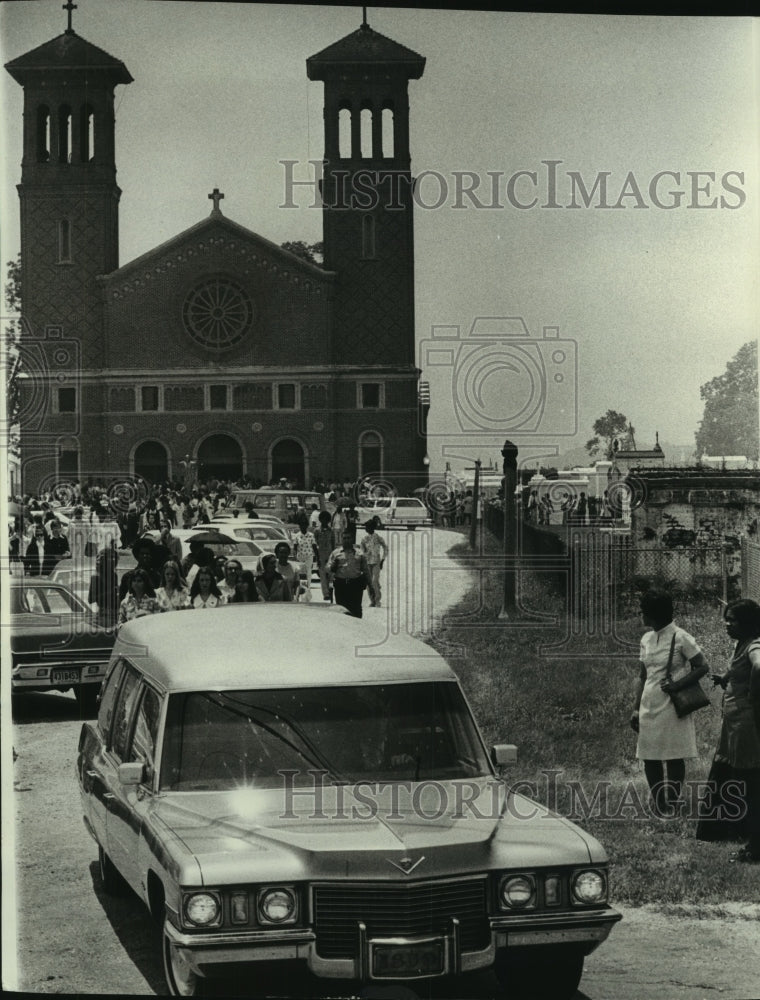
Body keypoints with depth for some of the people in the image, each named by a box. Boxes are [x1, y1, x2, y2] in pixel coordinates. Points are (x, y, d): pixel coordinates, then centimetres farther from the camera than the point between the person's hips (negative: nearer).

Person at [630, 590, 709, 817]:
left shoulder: (680, 638, -9)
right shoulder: (646, 639, 10)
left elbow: (702, 667, -6)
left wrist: (678, 685, -17)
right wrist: (636, 709, 12)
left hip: (672, 708, -6)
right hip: (649, 708, 6)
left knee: (674, 758, -1)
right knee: (650, 760, 4)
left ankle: (672, 805, 8)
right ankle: (659, 805, 14)